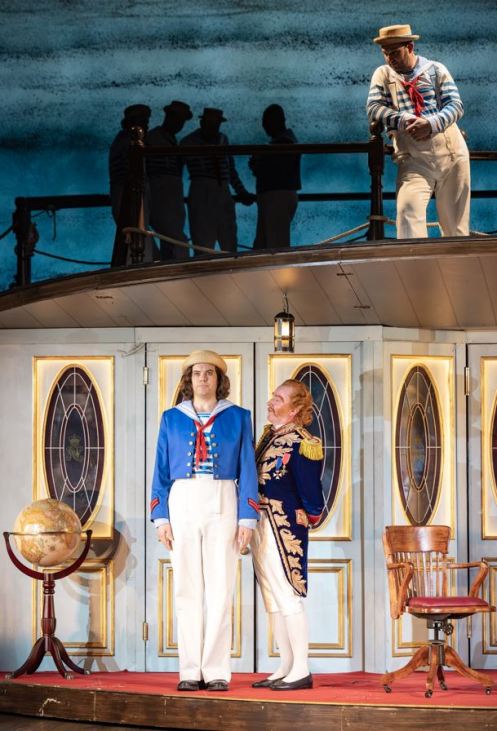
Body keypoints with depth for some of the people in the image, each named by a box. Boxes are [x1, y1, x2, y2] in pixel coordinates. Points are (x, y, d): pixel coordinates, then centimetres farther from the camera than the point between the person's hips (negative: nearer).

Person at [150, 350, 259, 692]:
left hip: (222, 505, -1)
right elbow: (162, 471, 10)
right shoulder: (172, 418, 11)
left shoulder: (237, 417, 8)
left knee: (220, 589, -4)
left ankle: (216, 671, -2)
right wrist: (161, 517, 1)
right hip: (183, 503, 1)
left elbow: (247, 470, 5)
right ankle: (190, 671, 3)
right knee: (187, 589, 1)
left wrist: (247, 519, -3)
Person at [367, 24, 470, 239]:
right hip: (413, 157, -1)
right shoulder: (383, 74, 9)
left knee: (455, 215, 5)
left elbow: (455, 105, -1)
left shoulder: (436, 70, 7)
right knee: (409, 208, -22)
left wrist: (431, 124, -20)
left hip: (450, 151, 1)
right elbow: (374, 108, -1)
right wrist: (403, 120, -19)